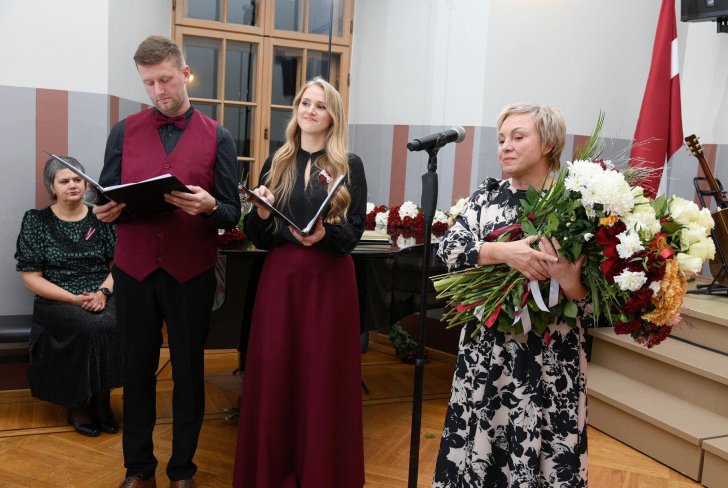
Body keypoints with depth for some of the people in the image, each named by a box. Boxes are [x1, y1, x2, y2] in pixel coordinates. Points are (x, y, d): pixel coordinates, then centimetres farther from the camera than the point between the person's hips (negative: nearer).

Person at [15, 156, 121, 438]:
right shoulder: (36, 221, 4)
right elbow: (31, 277, -1)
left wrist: (103, 292, -13)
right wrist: (73, 299, -14)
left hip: (101, 297, 2)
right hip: (57, 301, -2)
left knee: (113, 325, -31)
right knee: (92, 327, -32)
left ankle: (101, 398, -11)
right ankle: (78, 403, -10)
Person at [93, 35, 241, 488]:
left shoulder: (218, 138, 1)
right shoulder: (124, 132, 6)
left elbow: (232, 214, -1)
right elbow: (106, 201, 7)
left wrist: (207, 206, -22)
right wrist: (105, 212, -15)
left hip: (192, 275, -1)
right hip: (134, 271, 2)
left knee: (189, 372, 10)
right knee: (138, 370, 12)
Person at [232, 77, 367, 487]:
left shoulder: (349, 165, 2)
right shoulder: (276, 164, 11)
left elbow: (354, 231, -3)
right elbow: (259, 237, 9)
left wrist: (324, 235, -23)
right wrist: (261, 212, -12)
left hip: (329, 280, -2)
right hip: (281, 276, 3)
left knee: (323, 377, 3)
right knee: (275, 374, 5)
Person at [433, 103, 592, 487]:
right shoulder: (486, 195, 5)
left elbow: (593, 296, -5)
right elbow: (448, 249, -9)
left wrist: (570, 284, -26)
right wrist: (502, 251, -23)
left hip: (549, 360, -2)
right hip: (486, 351, 2)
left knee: (540, 453, 7)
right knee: (477, 447, 12)